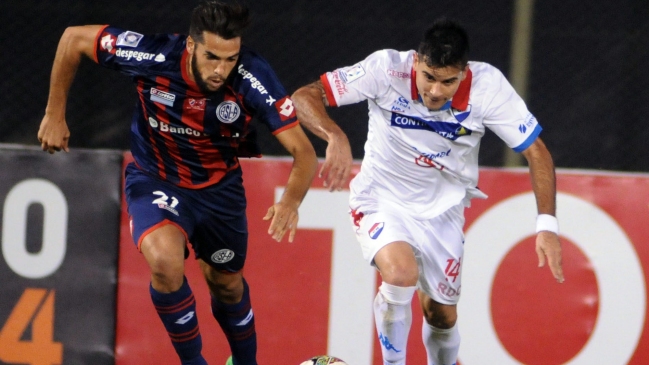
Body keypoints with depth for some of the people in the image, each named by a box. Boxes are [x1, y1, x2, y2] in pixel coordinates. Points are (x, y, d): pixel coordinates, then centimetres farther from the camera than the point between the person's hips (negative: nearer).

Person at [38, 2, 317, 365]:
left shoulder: (254, 78, -30)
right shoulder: (154, 56, -30)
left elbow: (303, 151, -29)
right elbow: (74, 38, -15)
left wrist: (291, 201, -49)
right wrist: (55, 114, -10)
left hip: (220, 186, 2)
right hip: (156, 179, -2)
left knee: (226, 284, 19)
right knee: (165, 260, -29)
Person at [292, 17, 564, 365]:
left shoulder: (488, 85, -22)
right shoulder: (387, 69, -26)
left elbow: (536, 151, -13)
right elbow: (305, 97, -24)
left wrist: (547, 224, -23)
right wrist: (336, 137, -44)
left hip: (442, 212, 3)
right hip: (381, 202, -2)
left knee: (442, 316, 10)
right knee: (401, 272, -30)